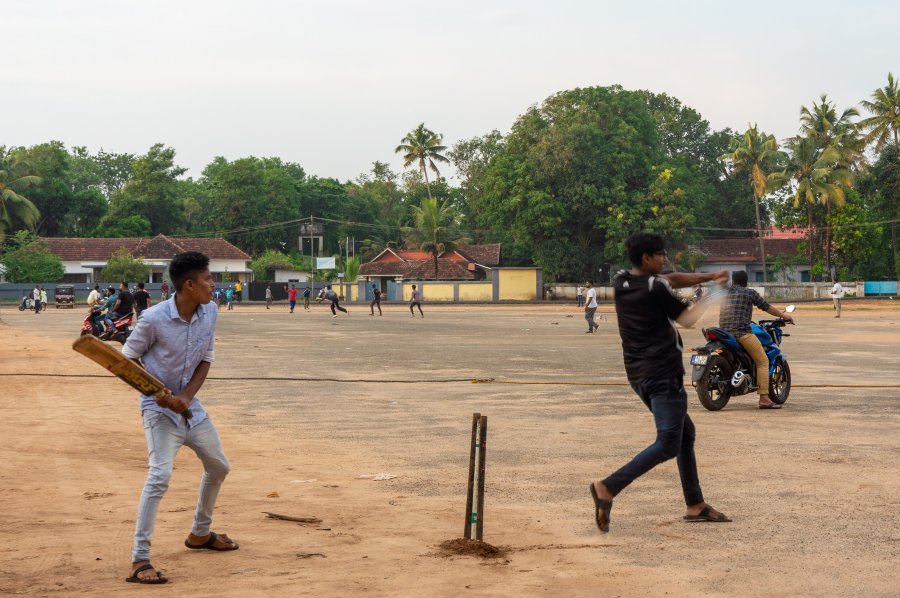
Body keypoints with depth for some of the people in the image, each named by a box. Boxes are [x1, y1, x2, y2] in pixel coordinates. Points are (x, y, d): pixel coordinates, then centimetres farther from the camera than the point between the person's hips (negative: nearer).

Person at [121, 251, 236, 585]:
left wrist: (186, 396, -12)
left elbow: (205, 359, 2)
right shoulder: (154, 319, -23)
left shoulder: (210, 312, -7)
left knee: (218, 467, 18)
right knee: (160, 475, -22)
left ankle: (200, 534, 40)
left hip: (190, 405, 7)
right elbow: (128, 359, -10)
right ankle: (139, 561, -20)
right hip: (159, 408, -7)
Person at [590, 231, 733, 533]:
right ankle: (608, 488, -24)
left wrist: (708, 277, 14)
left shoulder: (620, 282, 9)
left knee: (685, 432, 19)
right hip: (662, 373, -9)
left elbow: (671, 280, 20)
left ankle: (695, 504, 21)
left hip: (638, 373, 9)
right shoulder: (655, 287, -13)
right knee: (668, 444, -13)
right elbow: (687, 319, 0)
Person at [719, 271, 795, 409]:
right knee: (763, 362, 0)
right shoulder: (750, 293, 4)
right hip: (742, 332, -6)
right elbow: (766, 307, 10)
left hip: (724, 333, 6)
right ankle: (764, 398, -10)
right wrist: (784, 315, 26)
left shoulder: (725, 294, 19)